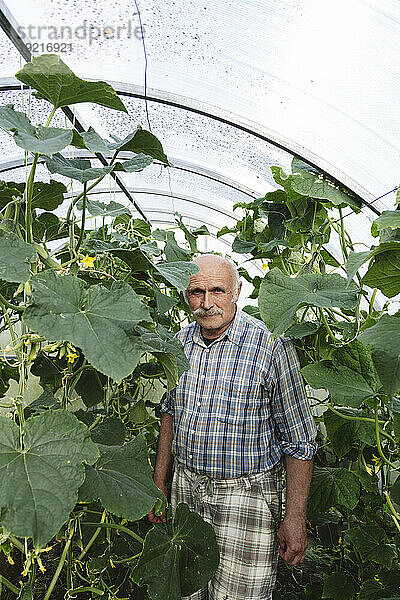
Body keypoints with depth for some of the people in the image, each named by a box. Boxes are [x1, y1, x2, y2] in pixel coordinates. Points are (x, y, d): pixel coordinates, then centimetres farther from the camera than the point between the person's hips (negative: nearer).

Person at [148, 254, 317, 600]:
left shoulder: (270, 345, -17)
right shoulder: (179, 343, 0)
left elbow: (299, 442, -11)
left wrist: (295, 519, -12)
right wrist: (159, 481, 12)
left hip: (245, 494, -5)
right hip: (185, 488, 5)